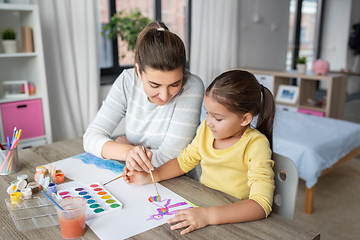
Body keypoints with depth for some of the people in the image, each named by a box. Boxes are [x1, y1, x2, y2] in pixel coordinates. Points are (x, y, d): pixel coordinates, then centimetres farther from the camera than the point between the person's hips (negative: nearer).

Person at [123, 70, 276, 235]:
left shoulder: (256, 145, -19)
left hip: (234, 218, -5)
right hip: (201, 205, 5)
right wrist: (150, 177, -2)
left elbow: (261, 204, -28)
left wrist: (208, 215, -38)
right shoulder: (206, 129, 0)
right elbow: (184, 161, 13)